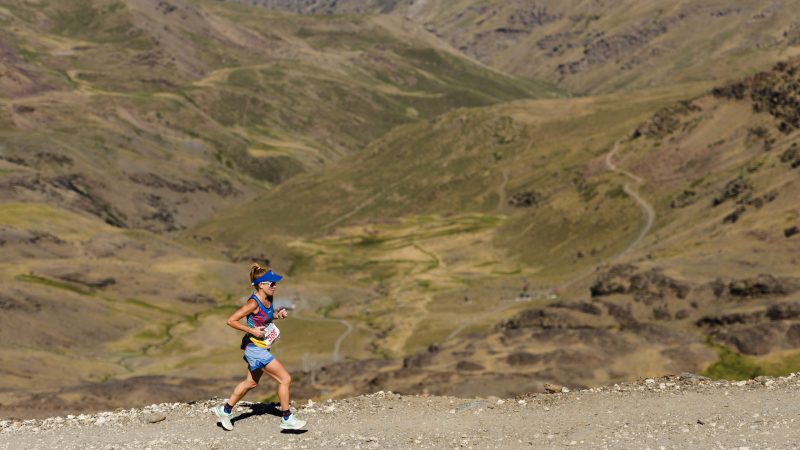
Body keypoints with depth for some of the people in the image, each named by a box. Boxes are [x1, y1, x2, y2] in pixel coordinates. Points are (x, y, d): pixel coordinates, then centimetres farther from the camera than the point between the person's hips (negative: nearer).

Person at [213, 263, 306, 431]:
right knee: (285, 379, -8)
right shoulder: (253, 303, -22)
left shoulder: (268, 299, 2)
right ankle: (286, 419, 3)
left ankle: (225, 410, 37)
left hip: (262, 347, 9)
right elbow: (231, 321, -20)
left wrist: (278, 315, 3)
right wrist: (252, 330, -23)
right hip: (255, 348, -9)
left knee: (251, 382, 23)